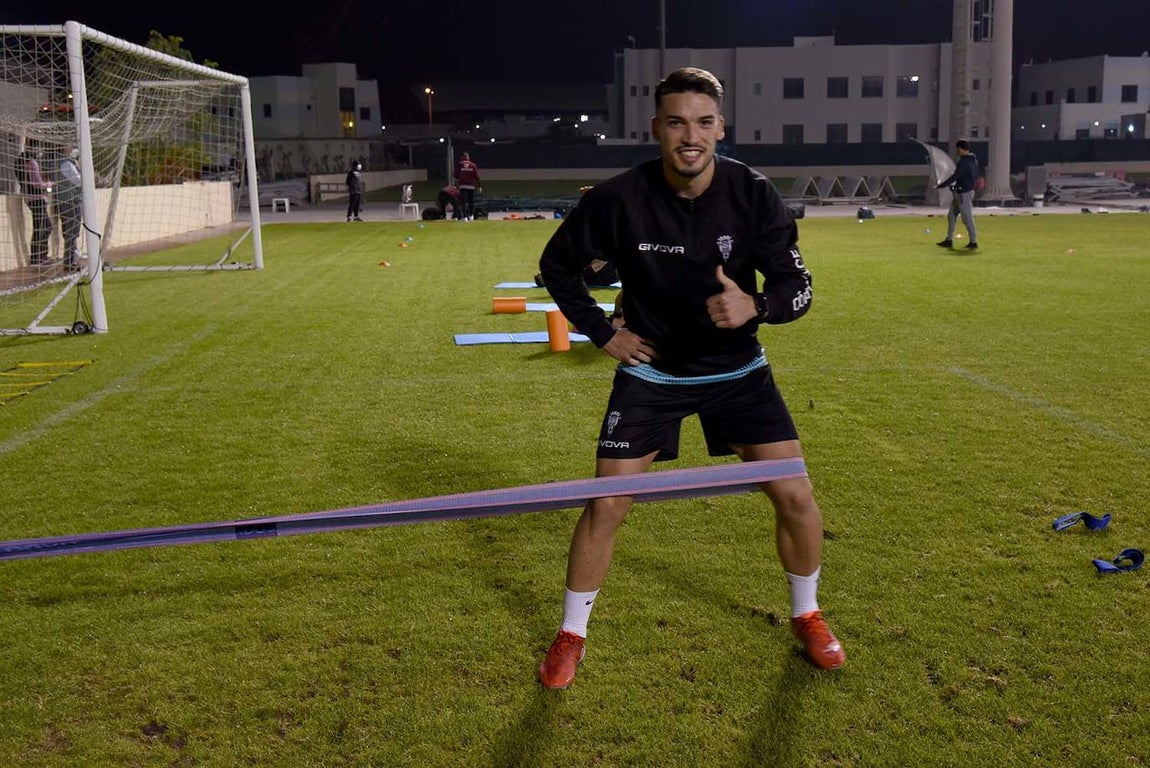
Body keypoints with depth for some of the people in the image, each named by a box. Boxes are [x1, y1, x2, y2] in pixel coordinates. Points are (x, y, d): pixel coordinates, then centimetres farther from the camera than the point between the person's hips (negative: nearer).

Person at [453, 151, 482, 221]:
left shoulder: (459, 164, 5)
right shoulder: (473, 165, 7)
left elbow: (456, 176, -2)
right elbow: (477, 176, 4)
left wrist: (456, 185, 2)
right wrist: (479, 186, 5)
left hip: (462, 185, -1)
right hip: (471, 186, 1)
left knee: (464, 201, -4)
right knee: (471, 201, 13)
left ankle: (465, 217, -13)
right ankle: (471, 216, 16)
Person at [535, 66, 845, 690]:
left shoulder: (752, 194, -15)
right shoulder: (618, 199, -17)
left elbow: (797, 286, -14)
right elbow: (557, 264, -1)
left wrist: (755, 305, -36)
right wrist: (603, 333, -5)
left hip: (736, 367, 1)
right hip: (650, 368, -1)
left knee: (795, 496, -2)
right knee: (605, 505, -4)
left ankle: (806, 615, 26)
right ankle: (571, 634, 18)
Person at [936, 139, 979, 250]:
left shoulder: (964, 161, -19)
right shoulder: (972, 159, 11)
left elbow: (955, 176, -22)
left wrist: (940, 185, -18)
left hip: (964, 193, -10)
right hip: (959, 192, 10)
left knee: (967, 218, -4)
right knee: (951, 215, 13)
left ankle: (973, 242, 3)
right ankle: (949, 240, 17)